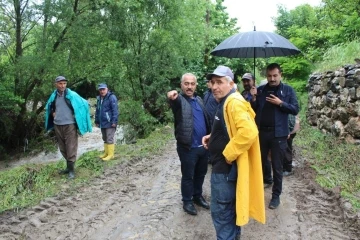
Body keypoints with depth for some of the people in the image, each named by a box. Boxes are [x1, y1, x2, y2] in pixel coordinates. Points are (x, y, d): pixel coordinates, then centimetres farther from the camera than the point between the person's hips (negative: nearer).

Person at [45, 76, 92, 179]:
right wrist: (52, 113, 9)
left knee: (71, 147, -3)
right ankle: (68, 166, 28)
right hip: (57, 125, 5)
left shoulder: (72, 95, -8)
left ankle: (71, 169, 6)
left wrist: (77, 115, -1)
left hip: (69, 125, -5)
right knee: (62, 147, 13)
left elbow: (84, 104, -1)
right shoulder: (53, 96, 5)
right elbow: (49, 106, 26)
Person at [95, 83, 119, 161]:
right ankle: (106, 153, 26)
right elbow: (97, 110, 20)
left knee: (109, 139, -5)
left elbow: (115, 110, -16)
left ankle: (110, 154, 2)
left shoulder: (112, 97, -11)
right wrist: (97, 121, 18)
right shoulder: (99, 98, 14)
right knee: (105, 139, 16)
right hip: (102, 123, 8)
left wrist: (114, 121, -20)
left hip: (109, 123, -8)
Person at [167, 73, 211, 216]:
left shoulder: (199, 100, 11)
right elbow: (175, 101, -35)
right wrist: (172, 97, -59)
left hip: (203, 145, 7)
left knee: (201, 173, 19)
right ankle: (187, 201, 24)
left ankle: (198, 196, 37)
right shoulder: (179, 100, -10)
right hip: (188, 147, -6)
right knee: (188, 176, 7)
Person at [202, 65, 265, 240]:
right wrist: (212, 137, 8)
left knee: (220, 211, 2)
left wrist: (229, 154, -25)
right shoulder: (225, 102, 11)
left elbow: (248, 132, -35)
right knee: (230, 207, 23)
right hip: (224, 166, 10)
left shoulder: (234, 102, -20)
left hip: (226, 167, -10)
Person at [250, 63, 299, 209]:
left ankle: (276, 195, 16)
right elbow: (254, 110, 6)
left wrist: (280, 103, -18)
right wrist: (254, 99, -12)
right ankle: (267, 179, 48)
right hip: (261, 131, 3)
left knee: (277, 165, 4)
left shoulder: (288, 90, -1)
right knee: (262, 159, 21)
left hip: (278, 133, -3)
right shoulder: (260, 90, 5)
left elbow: (295, 109, -5)